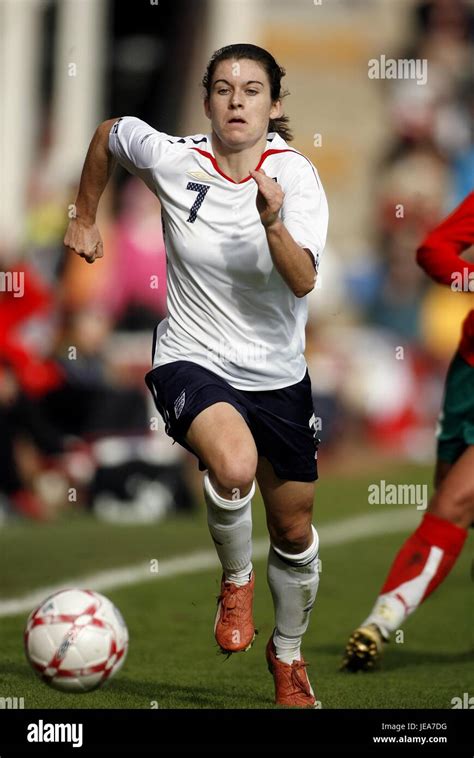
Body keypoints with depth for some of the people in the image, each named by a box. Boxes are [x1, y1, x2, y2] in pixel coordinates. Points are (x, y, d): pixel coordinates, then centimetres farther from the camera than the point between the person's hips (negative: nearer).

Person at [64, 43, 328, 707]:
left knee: (294, 532, 13)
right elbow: (108, 134, 10)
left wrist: (273, 223, -44)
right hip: (193, 362, -2)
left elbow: (303, 281, -27)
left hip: (277, 375, 2)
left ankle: (288, 655, 42)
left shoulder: (294, 175, -14)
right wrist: (85, 219, 17)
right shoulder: (172, 160, -13)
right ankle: (236, 580, -3)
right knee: (234, 464, -34)